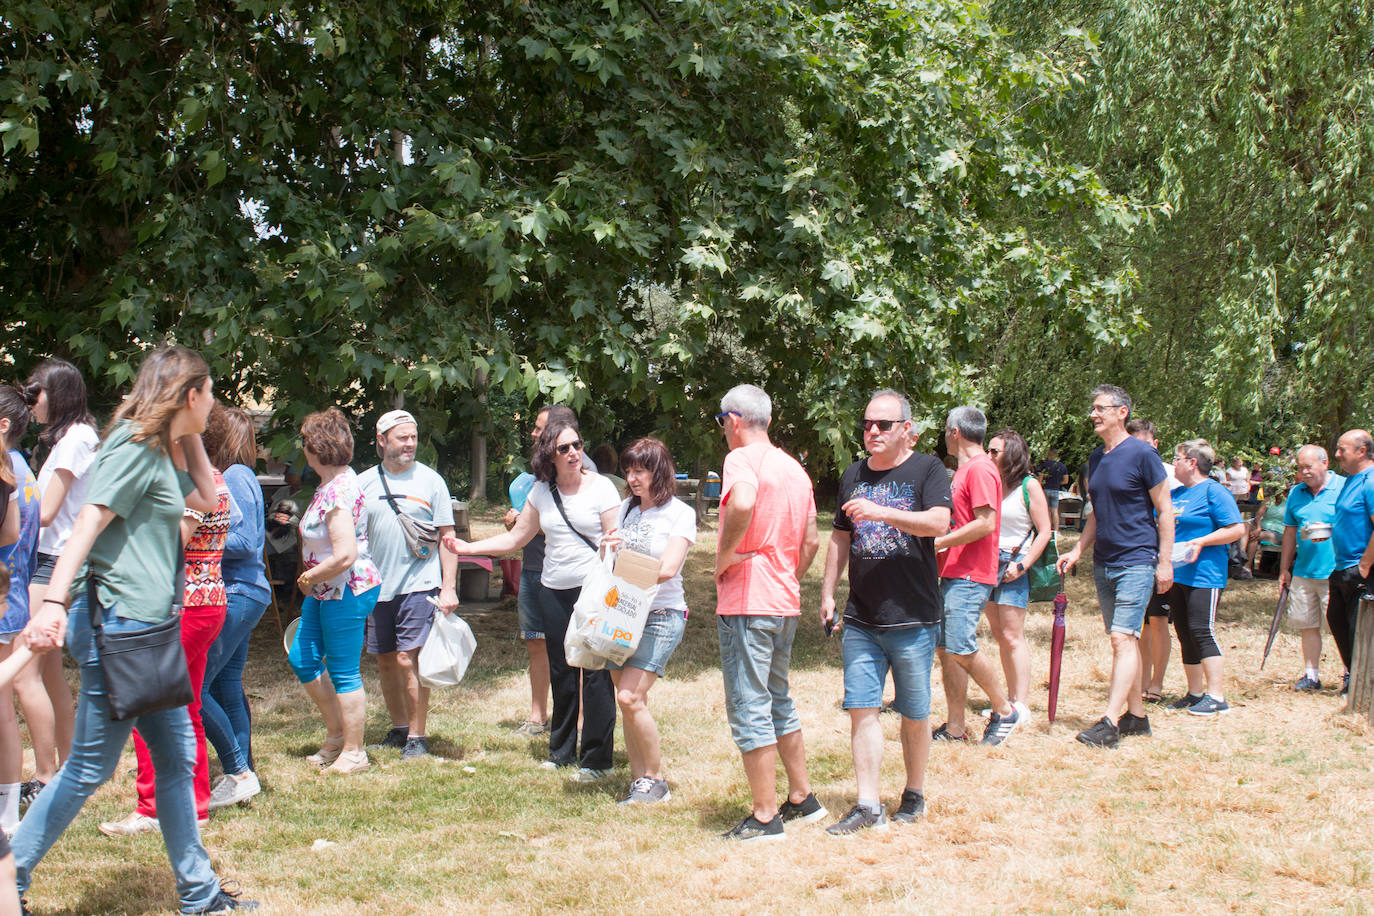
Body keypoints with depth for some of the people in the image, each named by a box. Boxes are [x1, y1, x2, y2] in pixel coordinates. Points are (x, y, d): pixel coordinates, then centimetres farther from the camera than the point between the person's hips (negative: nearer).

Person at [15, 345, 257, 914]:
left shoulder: (161, 449, 16)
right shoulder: (134, 446, -12)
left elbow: (206, 498, 29)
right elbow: (88, 523, -22)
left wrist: (189, 437, 17)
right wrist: (53, 603, -31)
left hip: (145, 629, 10)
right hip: (119, 623, -10)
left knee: (177, 756, 13)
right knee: (89, 768, -3)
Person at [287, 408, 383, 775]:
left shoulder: (338, 493, -23)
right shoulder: (334, 481, 9)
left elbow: (345, 555, -29)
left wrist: (309, 577, -15)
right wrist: (312, 580, 17)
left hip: (347, 592, -11)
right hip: (325, 592, 11)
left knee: (343, 672, -1)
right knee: (302, 660, 16)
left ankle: (353, 752, 12)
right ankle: (336, 735, 29)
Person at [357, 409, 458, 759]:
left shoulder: (430, 480, 2)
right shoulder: (364, 482, 8)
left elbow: (447, 536, 2)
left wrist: (449, 587, -6)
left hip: (419, 585, -4)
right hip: (377, 587, 4)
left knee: (408, 659, -10)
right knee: (385, 661, 10)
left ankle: (417, 736, -1)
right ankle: (399, 728, 26)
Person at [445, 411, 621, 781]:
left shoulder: (600, 487, -4)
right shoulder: (541, 492, 9)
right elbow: (516, 537, 16)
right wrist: (468, 547, 10)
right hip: (554, 593, 5)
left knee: (595, 674, -6)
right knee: (560, 674, 11)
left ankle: (597, 758, 2)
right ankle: (561, 751, 24)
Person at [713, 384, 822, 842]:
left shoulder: (742, 459, -11)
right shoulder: (793, 467, 15)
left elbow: (742, 502, -34)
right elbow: (811, 541, 17)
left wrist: (723, 558, -21)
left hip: (746, 603, -9)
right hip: (785, 602, 9)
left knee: (750, 709, -3)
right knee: (778, 701, 20)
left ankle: (765, 817, 1)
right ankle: (802, 799, 26)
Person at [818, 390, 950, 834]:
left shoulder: (927, 469, -2)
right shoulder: (854, 475, 13)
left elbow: (938, 522, -19)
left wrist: (881, 512, -27)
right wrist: (827, 593, 15)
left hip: (913, 618, -4)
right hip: (860, 619, 4)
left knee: (914, 714, 6)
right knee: (861, 708, -1)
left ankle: (914, 794, 23)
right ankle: (868, 806, 2)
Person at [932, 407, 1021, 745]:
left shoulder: (980, 468, -12)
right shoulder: (966, 469, 20)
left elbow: (985, 523, -20)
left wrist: (938, 542, -16)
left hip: (970, 576, -10)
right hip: (953, 574, 10)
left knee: (961, 647, -14)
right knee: (945, 648, 6)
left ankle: (1005, 711, 2)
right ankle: (954, 727, 10)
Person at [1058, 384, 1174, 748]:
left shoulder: (1141, 454, -10)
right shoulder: (1096, 458, 12)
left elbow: (1164, 510, -8)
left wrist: (1165, 562, -12)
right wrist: (1077, 550, 9)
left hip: (1136, 562, -8)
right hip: (1104, 563, 8)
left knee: (1123, 638, -14)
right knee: (1124, 640, 11)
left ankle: (1110, 722, -18)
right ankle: (1136, 715, 19)